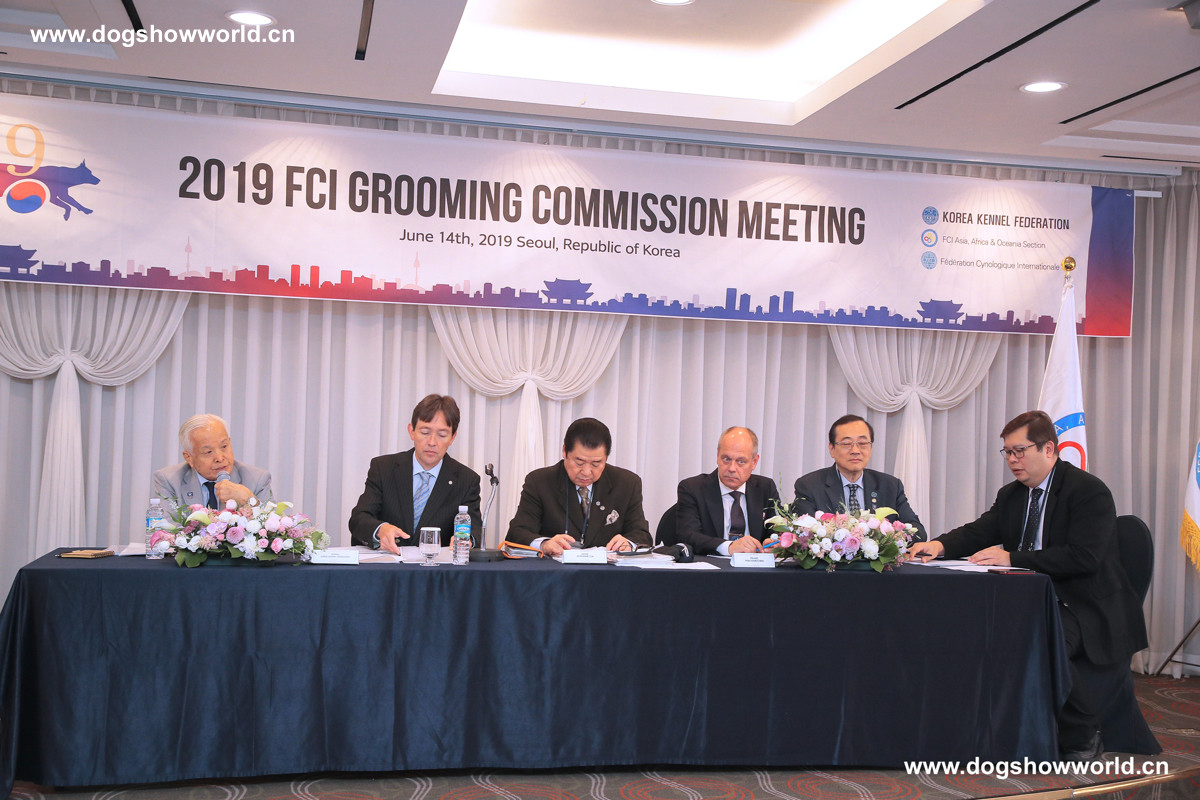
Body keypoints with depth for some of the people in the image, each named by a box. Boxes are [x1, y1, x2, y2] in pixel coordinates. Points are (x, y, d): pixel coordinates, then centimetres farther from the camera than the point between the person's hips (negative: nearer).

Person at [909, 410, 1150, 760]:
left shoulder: (1090, 491, -11)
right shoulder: (1010, 495, 14)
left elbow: (1084, 557, -22)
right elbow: (979, 532, 4)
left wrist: (1012, 558, -25)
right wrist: (940, 545, -18)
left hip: (1088, 609, -7)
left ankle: (1082, 737, -9)